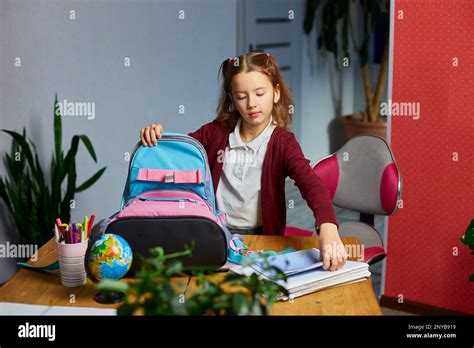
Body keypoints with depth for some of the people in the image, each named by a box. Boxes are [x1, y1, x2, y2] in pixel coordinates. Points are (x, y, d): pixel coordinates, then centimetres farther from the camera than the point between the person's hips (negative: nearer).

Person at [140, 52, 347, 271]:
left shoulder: (283, 142, -8)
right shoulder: (217, 132, 3)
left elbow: (311, 183, -23)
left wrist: (328, 228, -43)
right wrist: (155, 135, -10)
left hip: (260, 236, -2)